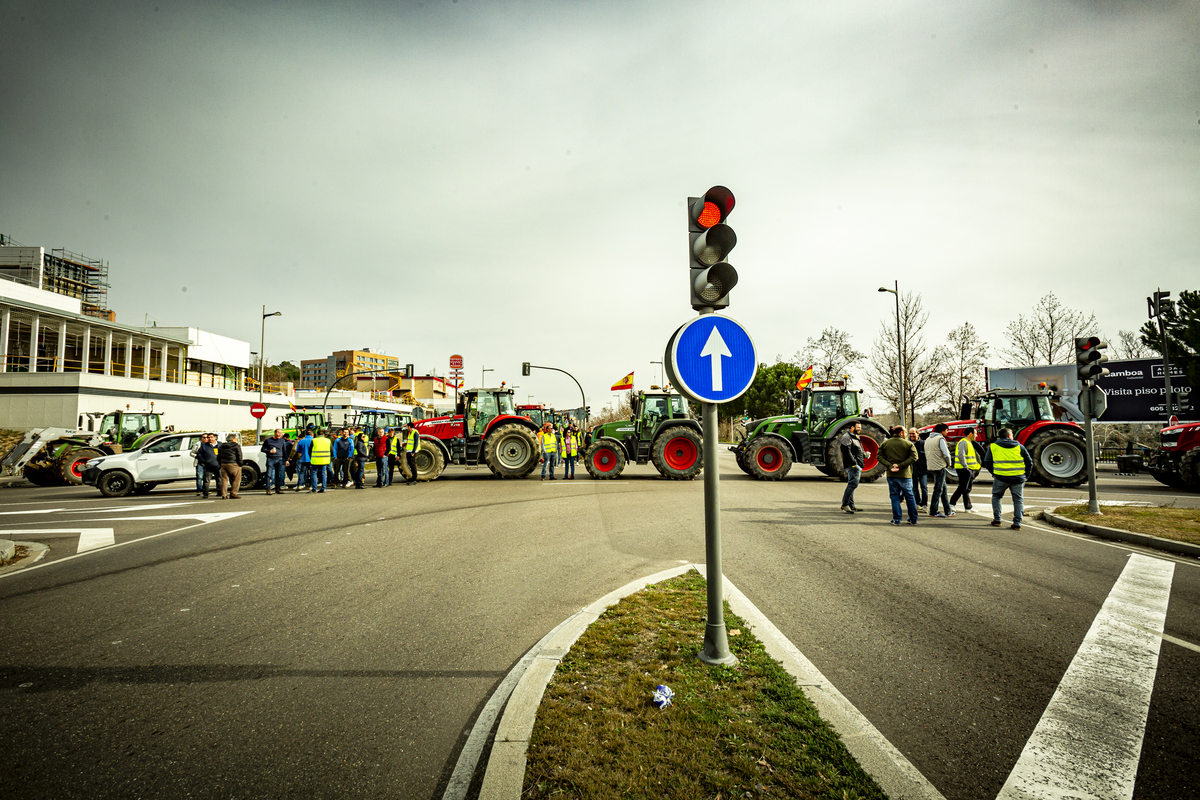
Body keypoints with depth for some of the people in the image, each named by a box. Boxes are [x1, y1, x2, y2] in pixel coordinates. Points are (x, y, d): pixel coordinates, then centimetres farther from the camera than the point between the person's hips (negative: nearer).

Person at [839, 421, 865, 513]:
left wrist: (864, 455, 12)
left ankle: (851, 505, 16)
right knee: (853, 483, -17)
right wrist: (854, 463, -23)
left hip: (858, 465, 11)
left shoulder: (856, 437, 23)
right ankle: (845, 504, -16)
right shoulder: (847, 437, -10)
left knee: (852, 484, 12)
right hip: (852, 465, -11)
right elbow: (847, 451, -20)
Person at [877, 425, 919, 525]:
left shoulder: (885, 444, 6)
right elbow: (914, 457, -12)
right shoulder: (908, 444, -2)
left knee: (894, 496, 8)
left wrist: (890, 466, -10)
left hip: (891, 475, 2)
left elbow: (880, 457, -2)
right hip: (905, 474, -1)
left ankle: (896, 519, 5)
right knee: (909, 496, 11)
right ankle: (913, 519, 18)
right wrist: (900, 465, -14)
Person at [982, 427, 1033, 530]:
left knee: (996, 497, 18)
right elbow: (1029, 462, 11)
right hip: (1018, 478, 1)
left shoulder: (992, 446, 7)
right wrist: (1025, 475, 20)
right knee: (1018, 500, 10)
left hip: (1001, 477, -1)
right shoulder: (1019, 446, 9)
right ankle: (1017, 523, 7)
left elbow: (987, 462, 6)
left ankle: (997, 520, 16)